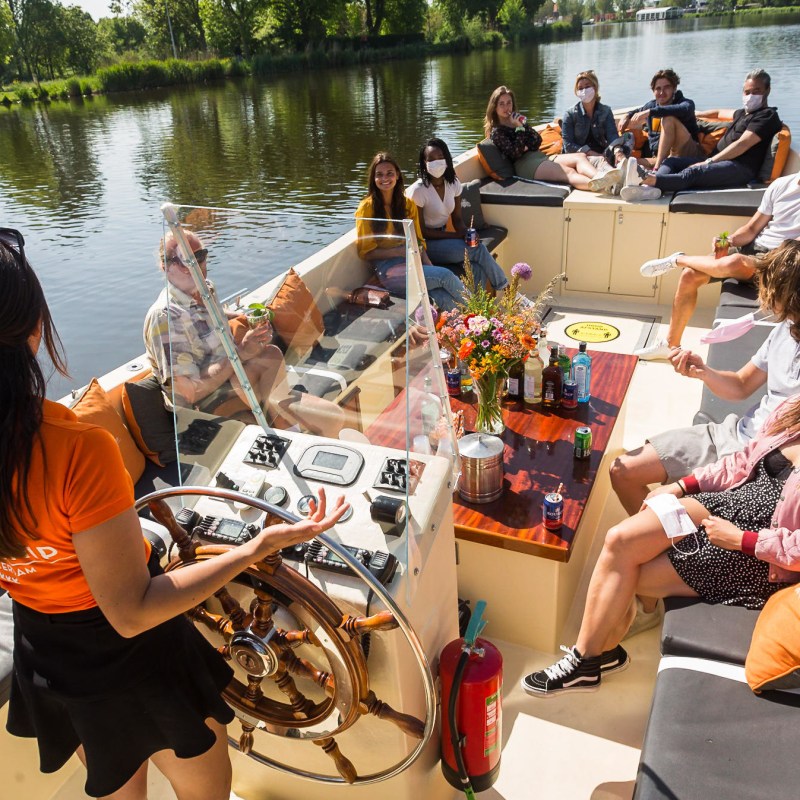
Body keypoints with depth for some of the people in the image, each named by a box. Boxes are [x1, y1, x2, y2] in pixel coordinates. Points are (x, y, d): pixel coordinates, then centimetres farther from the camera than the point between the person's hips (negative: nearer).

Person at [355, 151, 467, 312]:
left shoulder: (408, 204, 16)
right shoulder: (367, 208, -1)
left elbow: (418, 240, 16)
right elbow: (367, 252, -2)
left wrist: (429, 265, -4)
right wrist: (399, 251, -15)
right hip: (388, 269, -4)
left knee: (444, 299, -28)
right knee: (446, 275, -25)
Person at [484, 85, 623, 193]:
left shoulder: (516, 120, 23)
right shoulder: (496, 132, 2)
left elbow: (537, 141, 13)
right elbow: (515, 153, -13)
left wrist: (526, 147, -7)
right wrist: (519, 128, -11)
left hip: (541, 157, 8)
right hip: (525, 164, -8)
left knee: (580, 157, -19)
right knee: (569, 172, -33)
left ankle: (599, 178, -52)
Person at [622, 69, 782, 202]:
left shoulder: (768, 116, 2)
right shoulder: (742, 113, 31)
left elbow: (742, 144, -11)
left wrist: (709, 162, -16)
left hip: (740, 168, -9)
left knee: (693, 172, -36)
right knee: (671, 161, -11)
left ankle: (650, 179, -62)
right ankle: (650, 189, -43)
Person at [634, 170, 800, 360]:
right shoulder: (781, 184, 10)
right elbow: (752, 228, 11)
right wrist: (728, 241, -6)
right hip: (752, 248, 7)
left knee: (732, 264, -39)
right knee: (690, 275, -11)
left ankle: (678, 260, -7)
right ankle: (671, 345, 1)